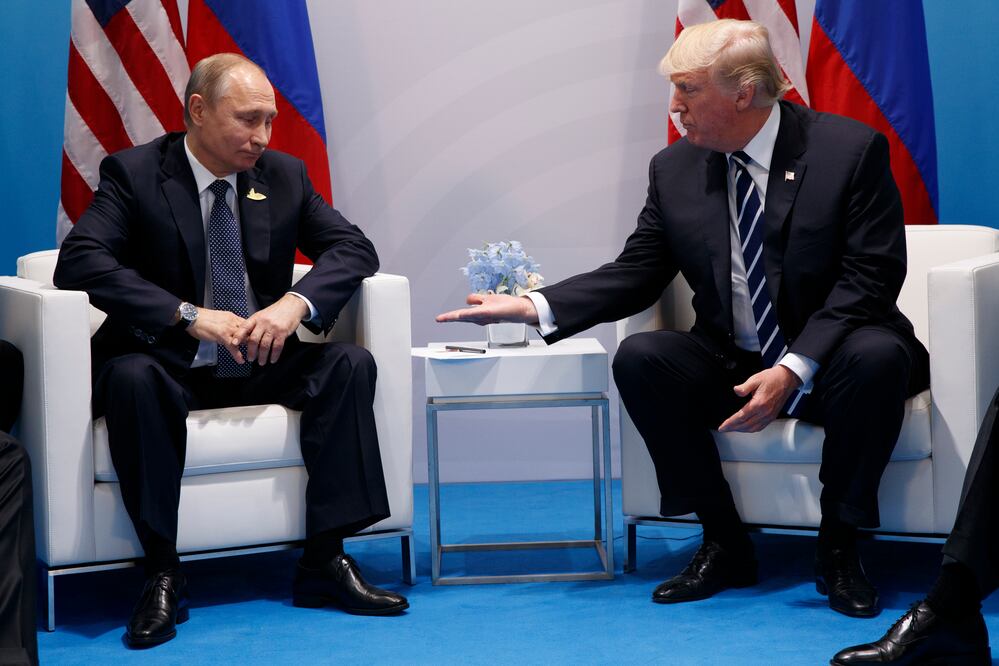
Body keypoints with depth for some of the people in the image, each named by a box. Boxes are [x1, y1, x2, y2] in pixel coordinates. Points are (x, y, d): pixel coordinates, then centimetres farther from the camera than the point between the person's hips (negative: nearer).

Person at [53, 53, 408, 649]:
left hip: (257, 365, 4)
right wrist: (189, 315, -30)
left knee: (350, 363, -19)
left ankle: (326, 560, -21)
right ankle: (163, 574, -29)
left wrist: (296, 301, -19)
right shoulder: (133, 174, -7)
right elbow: (78, 263, -21)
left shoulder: (284, 176, 6)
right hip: (169, 367, -4)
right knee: (130, 376, -36)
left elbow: (354, 248, 3)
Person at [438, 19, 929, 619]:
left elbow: (869, 278, -16)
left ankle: (839, 548, -16)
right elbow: (635, 275, 4)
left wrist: (795, 368, -27)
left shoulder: (852, 150, -11)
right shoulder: (675, 170, 2)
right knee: (639, 357, -22)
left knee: (877, 355, -36)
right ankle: (725, 546, -10)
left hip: (828, 364, -3)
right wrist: (534, 307, -12)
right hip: (732, 363, 4)